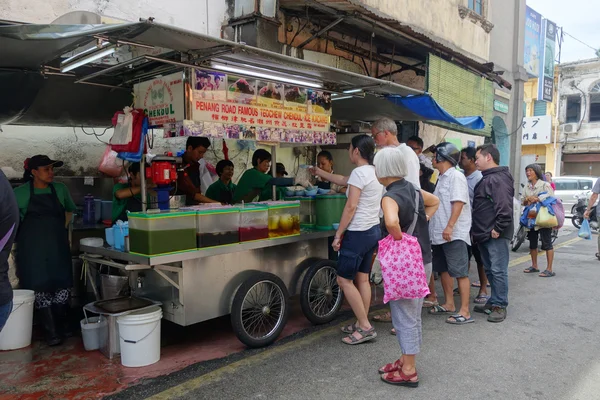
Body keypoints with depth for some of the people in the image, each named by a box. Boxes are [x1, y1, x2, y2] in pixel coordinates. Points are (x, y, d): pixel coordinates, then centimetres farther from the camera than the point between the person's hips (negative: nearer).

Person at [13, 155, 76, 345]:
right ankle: (51, 333, 2)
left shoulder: (60, 189, 4)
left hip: (58, 246, 2)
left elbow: (69, 210, 21)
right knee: (40, 288, -4)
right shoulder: (21, 193, -3)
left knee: (62, 286, 3)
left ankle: (62, 327, 19)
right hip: (33, 249, -2)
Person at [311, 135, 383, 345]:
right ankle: (362, 324, 23)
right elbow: (343, 181, 26)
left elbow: (351, 207, -20)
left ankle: (365, 327, 2)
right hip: (373, 231, 10)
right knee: (362, 278, 14)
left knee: (344, 280, -1)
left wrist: (338, 235, -14)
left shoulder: (359, 172, -17)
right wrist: (319, 172, 34)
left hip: (358, 233, -10)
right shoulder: (373, 171, 13)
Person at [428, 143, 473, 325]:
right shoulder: (442, 178, 17)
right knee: (443, 269, 16)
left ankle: (465, 311, -1)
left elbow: (458, 202, -20)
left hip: (454, 234, -10)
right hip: (439, 233, 10)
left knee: (460, 272, -5)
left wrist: (450, 226, -27)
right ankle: (449, 304, 28)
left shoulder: (455, 176, -11)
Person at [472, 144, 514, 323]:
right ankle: (494, 302, 26)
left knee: (498, 271, -3)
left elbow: (504, 207, -24)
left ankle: (499, 306, 5)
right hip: (484, 234, 11)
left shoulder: (498, 179, -14)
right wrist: (478, 231, 19)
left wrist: (498, 229, -21)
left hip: (496, 235, -10)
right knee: (490, 270, 16)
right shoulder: (486, 179, 18)